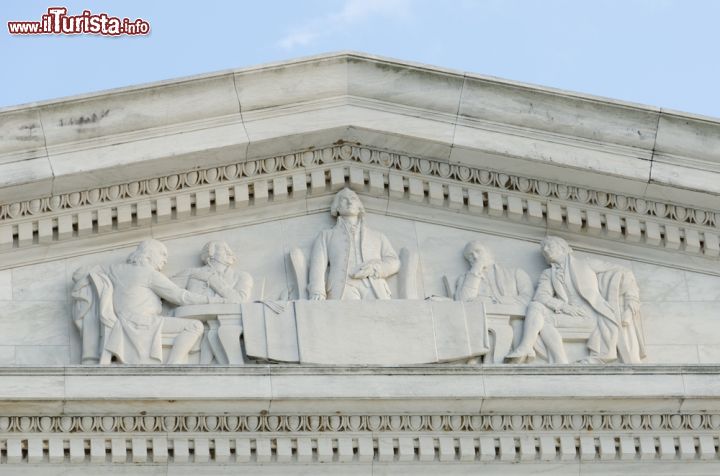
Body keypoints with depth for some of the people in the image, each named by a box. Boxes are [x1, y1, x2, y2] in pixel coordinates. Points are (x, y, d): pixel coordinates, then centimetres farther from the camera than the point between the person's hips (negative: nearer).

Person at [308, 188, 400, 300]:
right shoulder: (326, 236, 26)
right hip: (343, 289, -2)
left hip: (374, 288, 2)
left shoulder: (378, 236, 32)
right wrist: (317, 294, -10)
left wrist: (373, 268, -4)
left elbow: (394, 262, 20)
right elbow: (318, 265, 11)